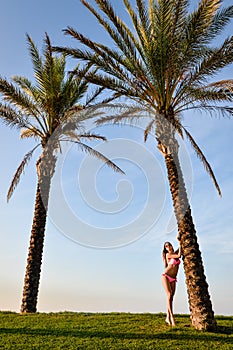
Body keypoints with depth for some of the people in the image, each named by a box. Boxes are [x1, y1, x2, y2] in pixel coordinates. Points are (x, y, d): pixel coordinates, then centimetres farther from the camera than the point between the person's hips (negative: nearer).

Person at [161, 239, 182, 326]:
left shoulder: (175, 253, 11)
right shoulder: (168, 255, -6)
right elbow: (179, 255, -15)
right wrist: (179, 244, -8)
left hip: (173, 279, 6)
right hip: (166, 276, -6)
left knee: (171, 297, 3)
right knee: (169, 295, -14)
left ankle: (168, 317, 8)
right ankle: (172, 317, -14)